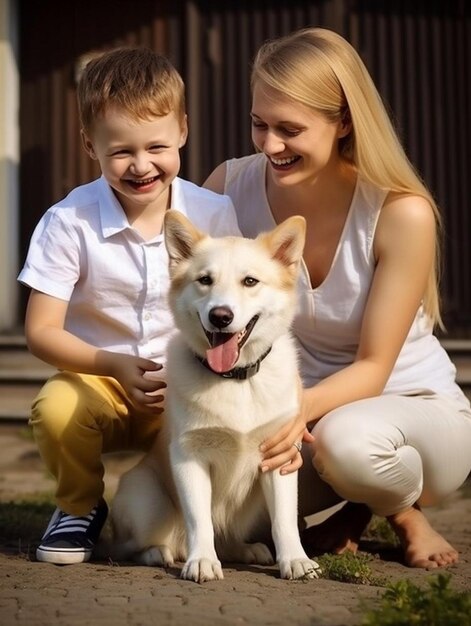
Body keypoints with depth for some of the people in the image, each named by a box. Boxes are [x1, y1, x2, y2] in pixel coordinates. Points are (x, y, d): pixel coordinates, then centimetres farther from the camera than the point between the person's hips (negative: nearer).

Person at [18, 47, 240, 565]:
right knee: (55, 408, -34)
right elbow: (41, 331, -10)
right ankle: (80, 508, 2)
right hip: (97, 379, 0)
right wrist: (116, 366, -26)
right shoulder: (69, 221, -10)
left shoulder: (214, 215, -5)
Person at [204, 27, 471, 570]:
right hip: (296, 405, 4)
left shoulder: (402, 214, -23)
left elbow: (372, 367, -18)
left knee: (345, 439, -39)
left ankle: (404, 510, 0)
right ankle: (354, 506, 9)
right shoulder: (230, 186, -13)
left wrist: (300, 407, -39)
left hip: (414, 407, -4)